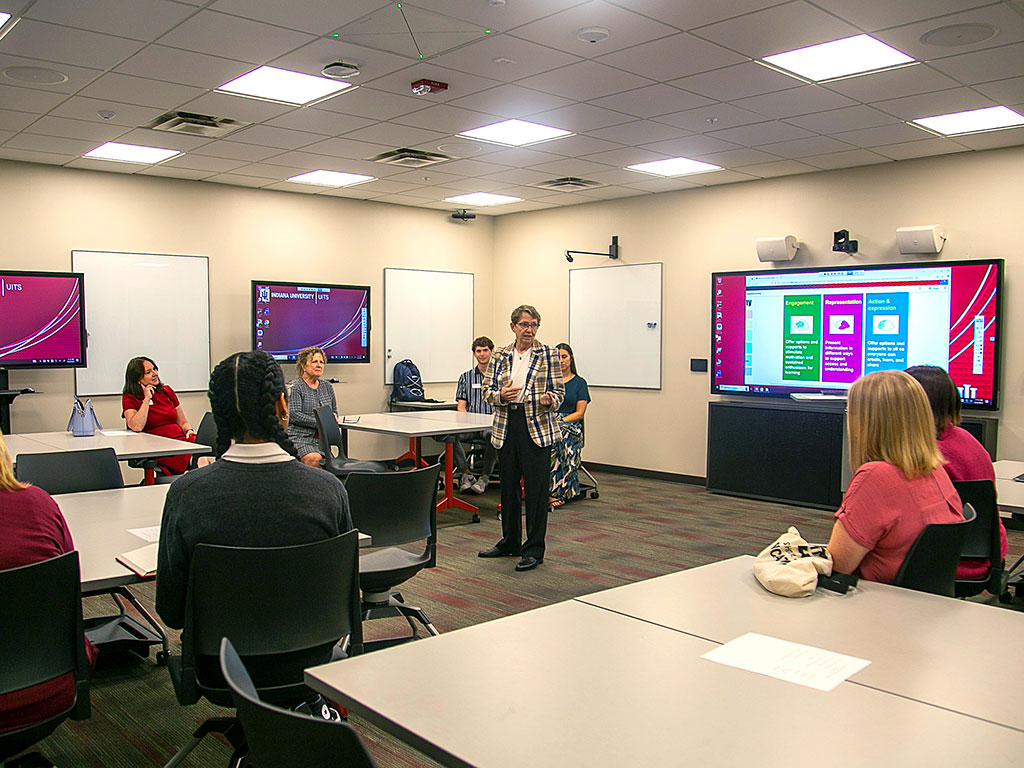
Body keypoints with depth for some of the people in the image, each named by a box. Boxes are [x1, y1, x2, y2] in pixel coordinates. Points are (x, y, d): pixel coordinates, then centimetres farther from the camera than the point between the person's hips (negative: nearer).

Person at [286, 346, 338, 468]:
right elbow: (294, 415, -9)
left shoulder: (327, 386, 21)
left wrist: (333, 417, 4)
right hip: (299, 437, -5)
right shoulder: (295, 387, 1)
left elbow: (334, 411, 30)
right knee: (314, 459, -34)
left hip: (321, 439, 5)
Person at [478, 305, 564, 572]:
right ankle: (510, 542, 28)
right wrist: (501, 395, -14)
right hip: (506, 427, 4)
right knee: (508, 485, 12)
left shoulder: (548, 354, 2)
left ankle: (533, 549, 6)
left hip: (537, 426, -3)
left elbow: (559, 391, 0)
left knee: (536, 488, -3)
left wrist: (549, 400, -22)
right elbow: (487, 390, 8)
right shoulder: (499, 356, 9)